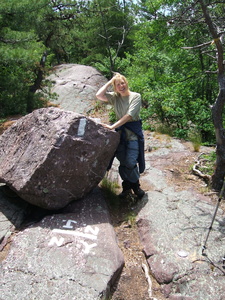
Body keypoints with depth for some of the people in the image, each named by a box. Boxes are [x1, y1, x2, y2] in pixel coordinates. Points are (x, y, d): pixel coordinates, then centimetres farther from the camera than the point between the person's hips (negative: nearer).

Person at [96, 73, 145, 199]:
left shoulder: (135, 96, -5)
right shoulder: (115, 97, 7)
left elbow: (129, 115, -16)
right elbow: (99, 95, -8)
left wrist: (113, 126, -21)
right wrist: (110, 82, -1)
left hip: (134, 132, -3)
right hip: (120, 132, 4)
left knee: (130, 162, -11)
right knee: (123, 162, 4)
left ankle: (135, 185, 15)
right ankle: (127, 186, 23)